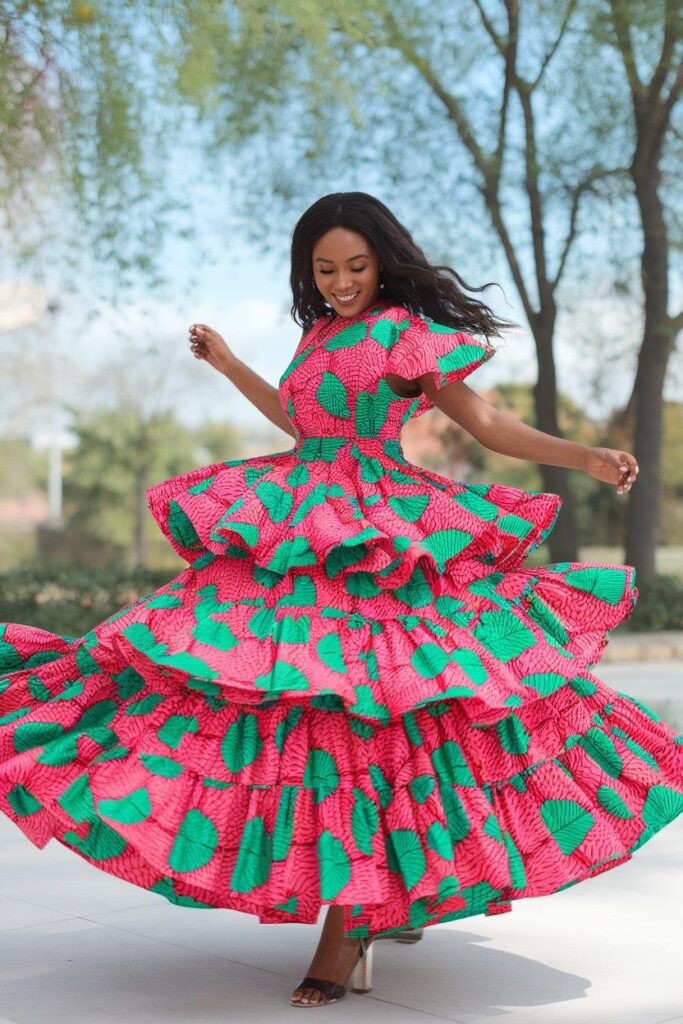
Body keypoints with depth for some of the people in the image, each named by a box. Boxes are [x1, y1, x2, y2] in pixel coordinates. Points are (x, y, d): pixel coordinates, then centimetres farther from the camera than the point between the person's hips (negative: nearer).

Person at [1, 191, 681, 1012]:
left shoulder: (403, 331, -4)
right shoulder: (322, 334, 17)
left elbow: (487, 425, -5)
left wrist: (589, 458, -15)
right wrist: (227, 365, 38)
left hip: (373, 546, -7)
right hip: (298, 537, 8)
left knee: (354, 713, -11)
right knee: (305, 703, 4)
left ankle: (346, 938, -5)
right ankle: (400, 899, 19)